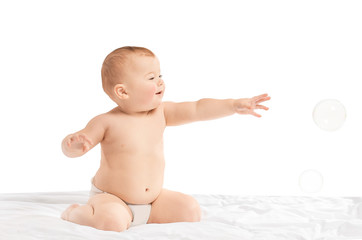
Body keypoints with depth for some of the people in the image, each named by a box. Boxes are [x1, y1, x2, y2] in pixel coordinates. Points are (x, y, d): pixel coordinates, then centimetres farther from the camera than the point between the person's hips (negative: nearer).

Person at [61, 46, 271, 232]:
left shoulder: (160, 113, -1)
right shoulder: (107, 122, -14)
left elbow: (197, 110, -4)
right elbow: (70, 149, -12)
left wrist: (234, 105, -14)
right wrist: (75, 144, -37)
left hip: (153, 199, 5)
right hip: (110, 197, -5)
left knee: (192, 210, -4)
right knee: (112, 222, -34)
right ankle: (75, 212, -2)